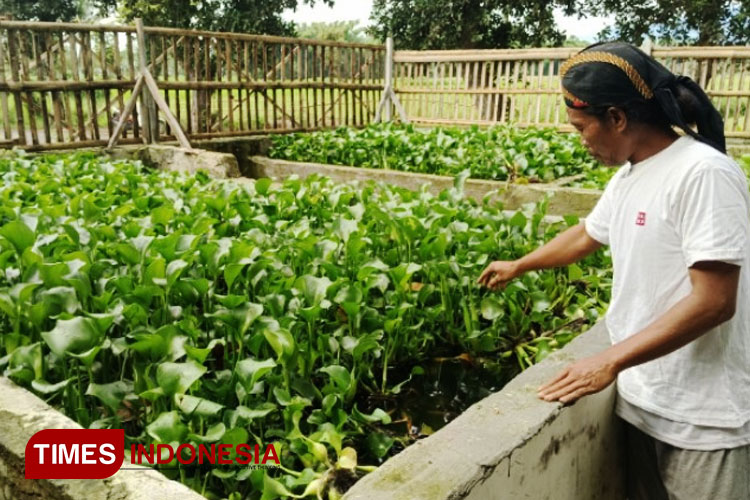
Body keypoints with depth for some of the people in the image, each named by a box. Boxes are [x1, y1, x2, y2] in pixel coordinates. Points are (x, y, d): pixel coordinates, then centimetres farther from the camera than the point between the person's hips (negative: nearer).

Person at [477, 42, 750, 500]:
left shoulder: (704, 174, -20)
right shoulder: (628, 177, 6)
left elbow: (713, 302, -24)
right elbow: (586, 236, 24)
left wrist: (610, 361, -22)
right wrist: (517, 267, 36)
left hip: (705, 415, -7)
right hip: (643, 398, 7)